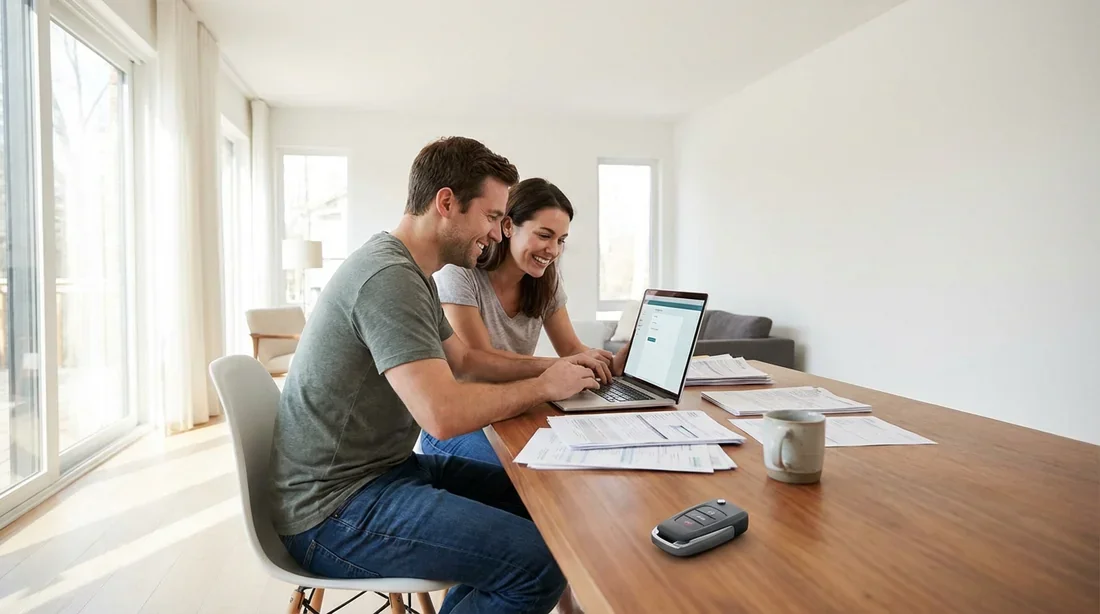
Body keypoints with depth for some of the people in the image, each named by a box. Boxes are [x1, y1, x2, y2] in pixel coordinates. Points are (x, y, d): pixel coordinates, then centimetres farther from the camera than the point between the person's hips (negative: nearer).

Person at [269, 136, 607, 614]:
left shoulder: (410, 273, 10)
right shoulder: (389, 277, -23)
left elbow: (463, 360, 18)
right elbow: (444, 415, -30)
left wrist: (548, 366, 6)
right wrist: (544, 387, -15)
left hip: (385, 466, 10)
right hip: (334, 509, -10)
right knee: (541, 563, -19)